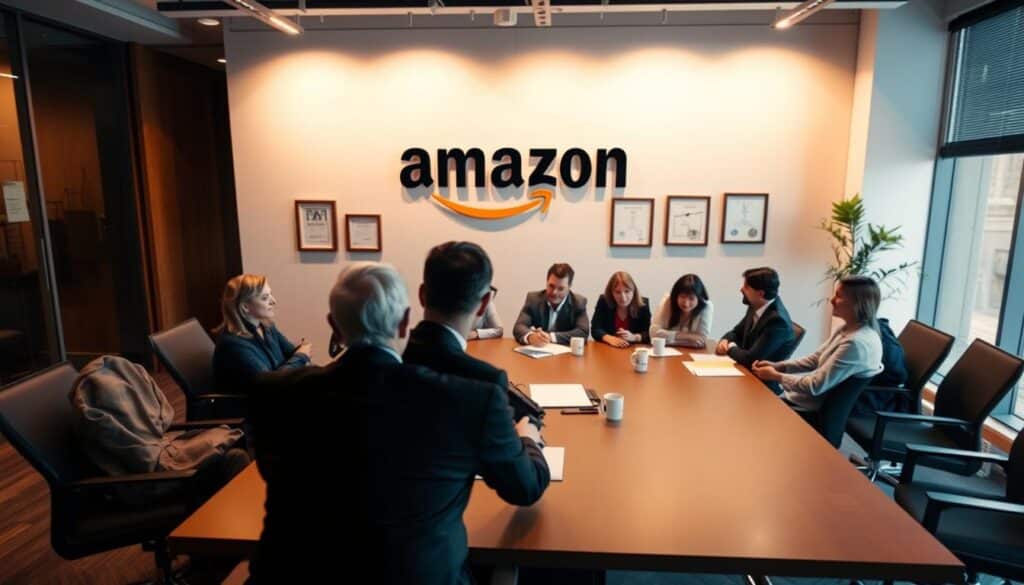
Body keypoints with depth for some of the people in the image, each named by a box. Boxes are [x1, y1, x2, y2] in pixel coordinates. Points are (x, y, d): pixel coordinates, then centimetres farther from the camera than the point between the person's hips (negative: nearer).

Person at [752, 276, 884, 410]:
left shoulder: (857, 343, -27)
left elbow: (816, 386, -25)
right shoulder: (846, 329, 3)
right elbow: (815, 360, 10)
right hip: (820, 394, 8)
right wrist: (777, 366, -2)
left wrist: (776, 376, -13)